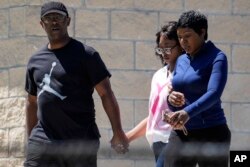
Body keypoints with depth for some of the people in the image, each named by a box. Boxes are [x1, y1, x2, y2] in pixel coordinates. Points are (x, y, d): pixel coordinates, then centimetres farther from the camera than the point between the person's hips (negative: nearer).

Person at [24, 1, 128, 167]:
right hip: (42, 142, 4)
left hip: (81, 142, -4)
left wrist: (118, 132, -11)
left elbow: (106, 94, -4)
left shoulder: (85, 55, -1)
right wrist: (30, 140, 19)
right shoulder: (35, 61, 13)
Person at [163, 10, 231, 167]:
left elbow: (214, 93, -24)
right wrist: (170, 98, -7)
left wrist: (188, 112, -40)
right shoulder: (181, 60, 13)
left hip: (211, 135, -6)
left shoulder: (217, 58, -8)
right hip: (181, 135, 6)